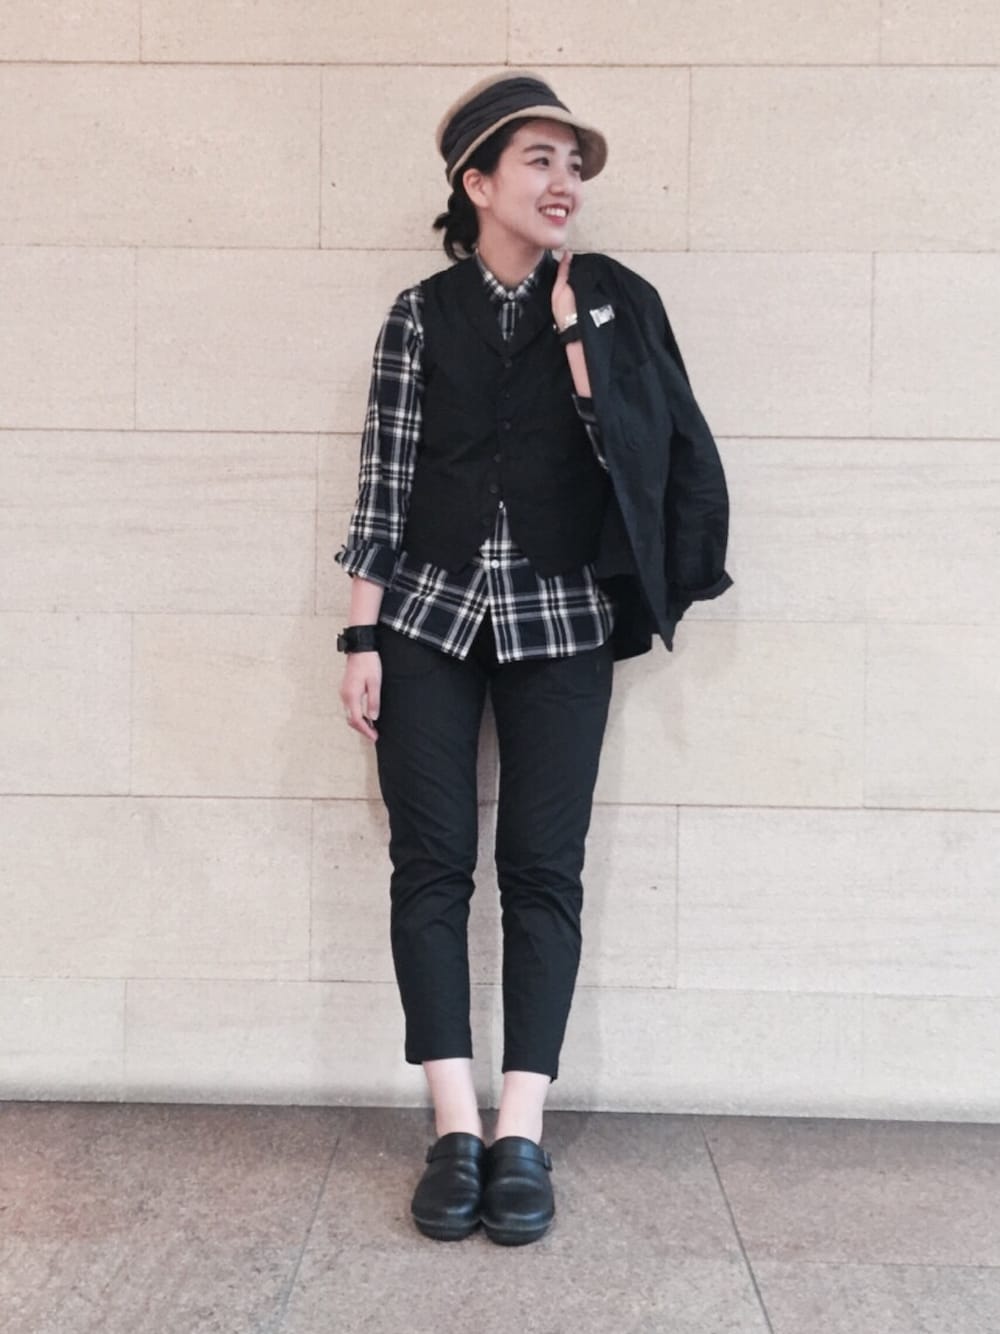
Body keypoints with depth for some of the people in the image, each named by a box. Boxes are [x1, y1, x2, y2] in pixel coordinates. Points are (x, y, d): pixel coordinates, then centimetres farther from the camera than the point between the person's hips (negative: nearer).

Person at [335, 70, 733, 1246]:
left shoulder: (615, 301, 5)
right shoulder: (421, 313, 5)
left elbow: (640, 447, -7)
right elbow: (383, 480, 2)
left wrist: (569, 316, -10)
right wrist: (363, 638, -3)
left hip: (561, 621, 0)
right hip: (430, 615, 1)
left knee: (543, 871, -2)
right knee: (431, 864, -3)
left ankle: (523, 1134, 5)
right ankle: (456, 1129, 5)